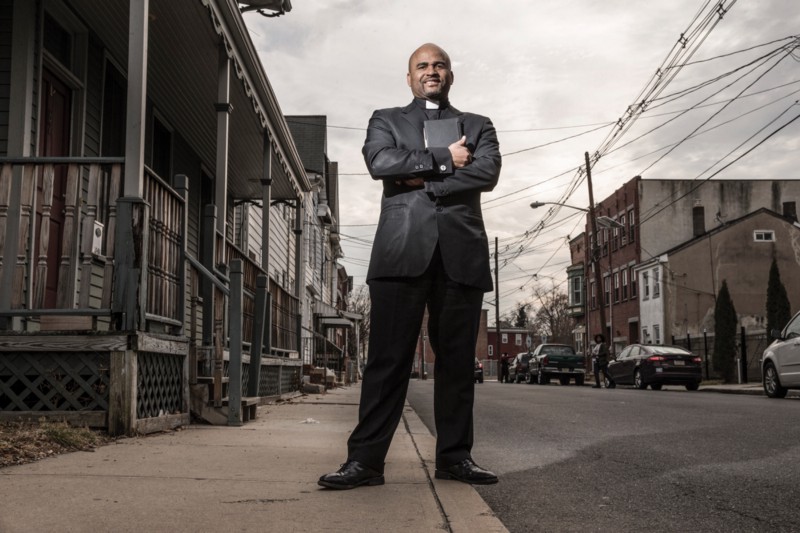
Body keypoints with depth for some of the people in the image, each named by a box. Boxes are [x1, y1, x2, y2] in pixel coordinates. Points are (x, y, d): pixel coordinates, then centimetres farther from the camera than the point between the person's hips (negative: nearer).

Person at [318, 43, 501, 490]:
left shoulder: (478, 126, 21)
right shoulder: (387, 120, 19)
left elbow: (487, 172, 0)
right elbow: (380, 162, -3)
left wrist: (421, 179, -5)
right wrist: (444, 159, -4)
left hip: (461, 252, 2)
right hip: (402, 249, -1)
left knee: (457, 360, 3)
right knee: (388, 358, -5)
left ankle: (455, 456, 12)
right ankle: (366, 460, -2)